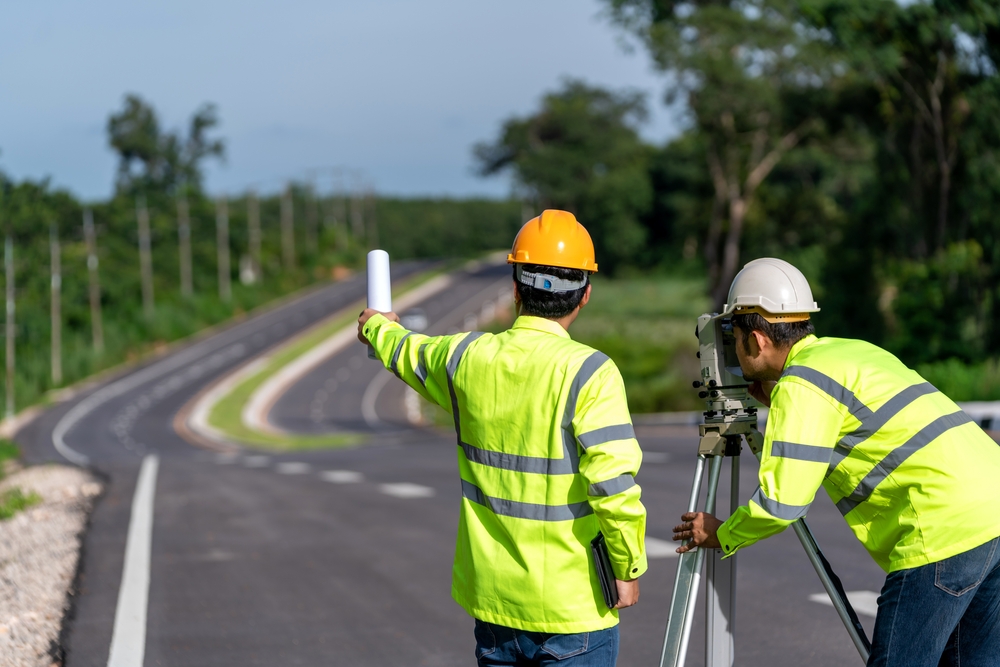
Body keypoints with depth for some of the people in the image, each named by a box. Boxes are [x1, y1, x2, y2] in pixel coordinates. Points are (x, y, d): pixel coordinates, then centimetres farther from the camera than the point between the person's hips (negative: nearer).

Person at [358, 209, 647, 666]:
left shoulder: (468, 359, 0)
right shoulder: (589, 373, -15)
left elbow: (407, 354, 23)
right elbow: (613, 483, -20)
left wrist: (379, 326, 45)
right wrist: (628, 567, -6)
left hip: (492, 596, 5)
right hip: (573, 604, -5)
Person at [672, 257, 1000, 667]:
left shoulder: (801, 383, -6)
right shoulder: (854, 351, 21)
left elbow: (782, 502, -10)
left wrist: (721, 536, 7)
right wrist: (779, 407, 29)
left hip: (948, 531, -9)